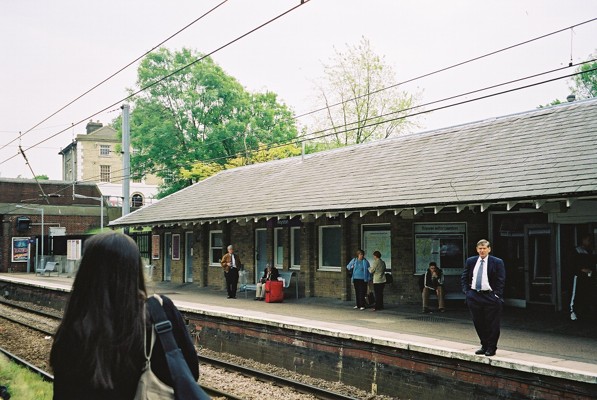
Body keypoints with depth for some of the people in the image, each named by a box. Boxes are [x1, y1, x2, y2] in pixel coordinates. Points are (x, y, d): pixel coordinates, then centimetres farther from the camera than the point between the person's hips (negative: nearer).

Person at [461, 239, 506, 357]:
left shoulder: (497, 262, -3)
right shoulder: (470, 261, 8)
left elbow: (501, 281, -4)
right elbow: (464, 278, 14)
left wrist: (496, 295, -10)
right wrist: (466, 291, 3)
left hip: (490, 297, -4)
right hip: (474, 297, 4)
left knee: (491, 324, 0)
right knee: (478, 323, 9)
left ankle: (491, 348, 12)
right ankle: (484, 346, 22)